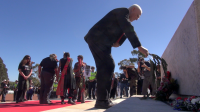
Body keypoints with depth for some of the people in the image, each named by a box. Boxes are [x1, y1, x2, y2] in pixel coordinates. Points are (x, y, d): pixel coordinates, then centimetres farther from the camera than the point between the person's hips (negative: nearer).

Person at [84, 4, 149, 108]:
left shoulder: (124, 19, 26)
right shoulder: (123, 11, -3)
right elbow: (129, 29, -17)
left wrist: (117, 43, 0)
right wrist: (139, 46, -21)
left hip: (101, 41, 10)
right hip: (97, 38, -10)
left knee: (107, 66, 5)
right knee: (106, 66, -18)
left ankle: (103, 99, 8)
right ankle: (102, 100, -16)